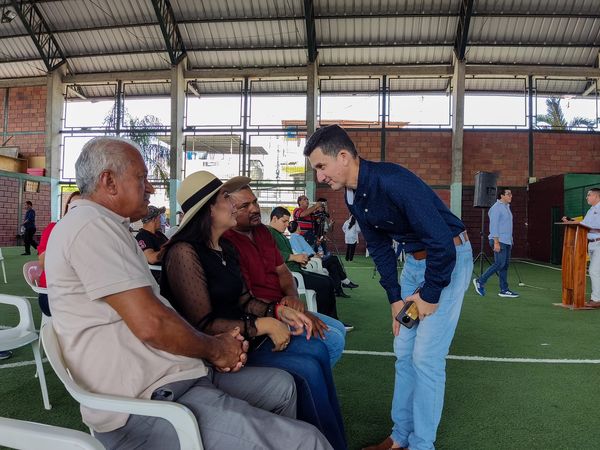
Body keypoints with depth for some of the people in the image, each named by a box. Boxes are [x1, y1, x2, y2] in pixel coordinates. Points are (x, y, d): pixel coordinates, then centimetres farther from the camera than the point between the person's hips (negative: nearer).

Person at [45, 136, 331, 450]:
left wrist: (214, 346, 3)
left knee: (282, 385, 18)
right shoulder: (90, 226, -15)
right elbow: (151, 324, -22)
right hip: (147, 402, -11)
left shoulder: (106, 227, 19)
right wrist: (215, 349, -4)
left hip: (174, 378, 11)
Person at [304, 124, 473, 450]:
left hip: (449, 257, -8)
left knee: (426, 357, -5)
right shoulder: (353, 197, -2)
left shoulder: (393, 182, -30)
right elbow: (379, 248, 9)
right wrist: (395, 298, 5)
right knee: (403, 352, 11)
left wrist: (429, 295, -17)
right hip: (414, 260, 8)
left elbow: (443, 243, -29)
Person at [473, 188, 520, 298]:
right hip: (499, 241, -9)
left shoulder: (506, 207, 18)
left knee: (505, 265, 7)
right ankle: (480, 281, 0)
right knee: (499, 264, -11)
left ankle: (504, 290, 10)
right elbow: (494, 226, -17)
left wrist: (510, 241, 19)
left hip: (507, 241, 9)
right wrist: (496, 242, -22)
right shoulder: (496, 207, -11)